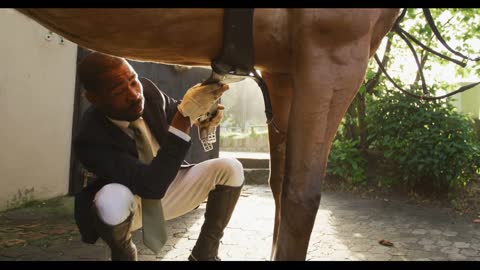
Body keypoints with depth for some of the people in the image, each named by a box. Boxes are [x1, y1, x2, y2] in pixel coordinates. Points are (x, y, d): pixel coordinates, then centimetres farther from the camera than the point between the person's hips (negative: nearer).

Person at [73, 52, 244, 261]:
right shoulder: (90, 139, -32)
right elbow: (152, 184, -40)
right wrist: (186, 115, -44)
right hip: (127, 205, -5)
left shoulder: (147, 89, -17)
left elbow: (173, 111, 7)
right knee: (113, 199, -40)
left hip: (168, 188, 5)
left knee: (230, 169, -14)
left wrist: (199, 112, -18)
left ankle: (204, 254, 2)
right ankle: (124, 254, -4)